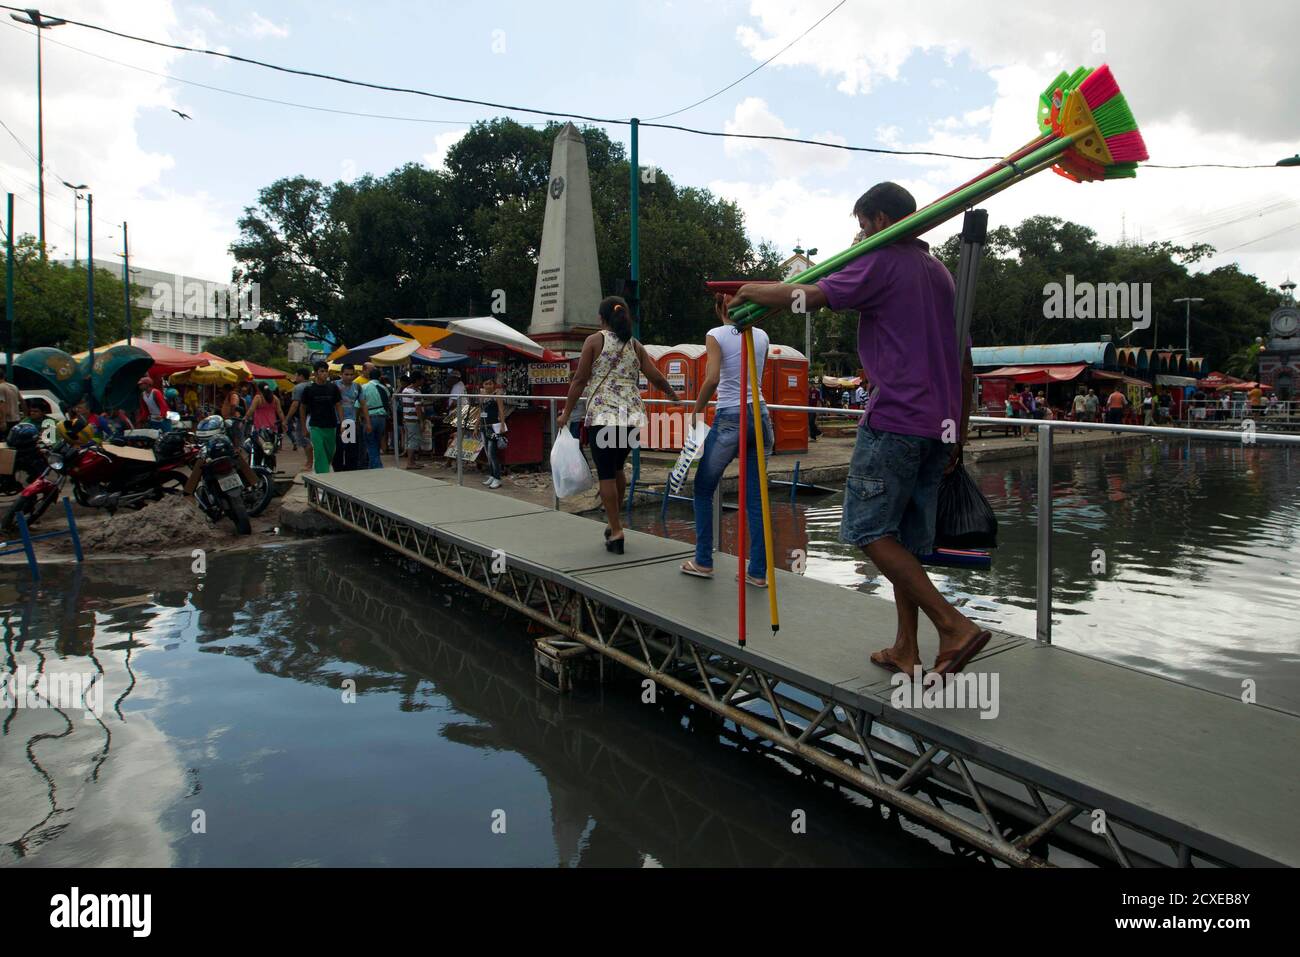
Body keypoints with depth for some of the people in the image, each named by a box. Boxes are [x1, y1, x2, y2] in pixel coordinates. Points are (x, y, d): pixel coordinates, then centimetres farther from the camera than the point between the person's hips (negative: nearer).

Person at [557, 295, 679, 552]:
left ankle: (616, 531, -1)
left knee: (606, 473, 1)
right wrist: (673, 395, 27)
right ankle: (614, 523, 27)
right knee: (618, 468, 21)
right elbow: (657, 378, 8)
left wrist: (566, 412, 3)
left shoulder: (595, 340, 1)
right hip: (632, 416, 4)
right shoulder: (635, 345, 10)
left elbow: (580, 380, -3)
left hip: (602, 415, -4)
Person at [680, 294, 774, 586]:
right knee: (755, 497, 7)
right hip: (758, 414, 5)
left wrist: (696, 412, -7)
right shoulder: (761, 336, 8)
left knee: (703, 489, 13)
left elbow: (712, 378, -18)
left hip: (729, 419, -4)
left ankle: (703, 562, 16)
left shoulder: (716, 335, -5)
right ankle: (757, 572, 8)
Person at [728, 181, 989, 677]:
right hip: (940, 425, 8)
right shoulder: (942, 273, 21)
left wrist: (754, 291, 5)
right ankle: (905, 650, 15)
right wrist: (958, 435, 25)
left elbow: (809, 297, -14)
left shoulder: (882, 261, -4)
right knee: (907, 537, 12)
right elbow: (966, 366, 21)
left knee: (870, 530, -4)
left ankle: (955, 626, -10)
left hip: (894, 419, -8)